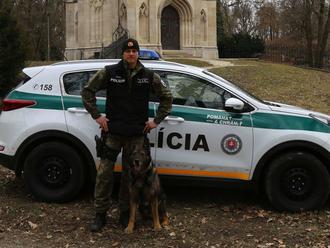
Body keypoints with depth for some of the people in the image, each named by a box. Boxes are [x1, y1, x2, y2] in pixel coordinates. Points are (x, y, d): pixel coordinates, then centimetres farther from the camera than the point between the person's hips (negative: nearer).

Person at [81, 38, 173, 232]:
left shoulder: (149, 76, 4)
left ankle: (125, 212, 23)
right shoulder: (109, 72, -1)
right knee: (104, 172, -1)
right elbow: (88, 91, 5)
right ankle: (101, 213, 12)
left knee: (131, 174, 8)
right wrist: (97, 116, -2)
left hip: (137, 134, 1)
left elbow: (167, 97, 13)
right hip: (112, 131, -1)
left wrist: (156, 121, 6)